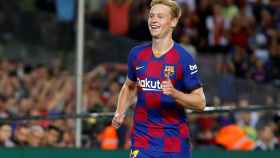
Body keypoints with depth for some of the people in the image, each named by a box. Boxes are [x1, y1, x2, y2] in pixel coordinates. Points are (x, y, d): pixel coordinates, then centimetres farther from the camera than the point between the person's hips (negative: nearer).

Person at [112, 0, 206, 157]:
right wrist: (120, 113, 6)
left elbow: (200, 102, -8)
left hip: (175, 143, -2)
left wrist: (174, 93, -25)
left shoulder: (183, 58, -8)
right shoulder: (137, 54, 4)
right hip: (142, 141, 2)